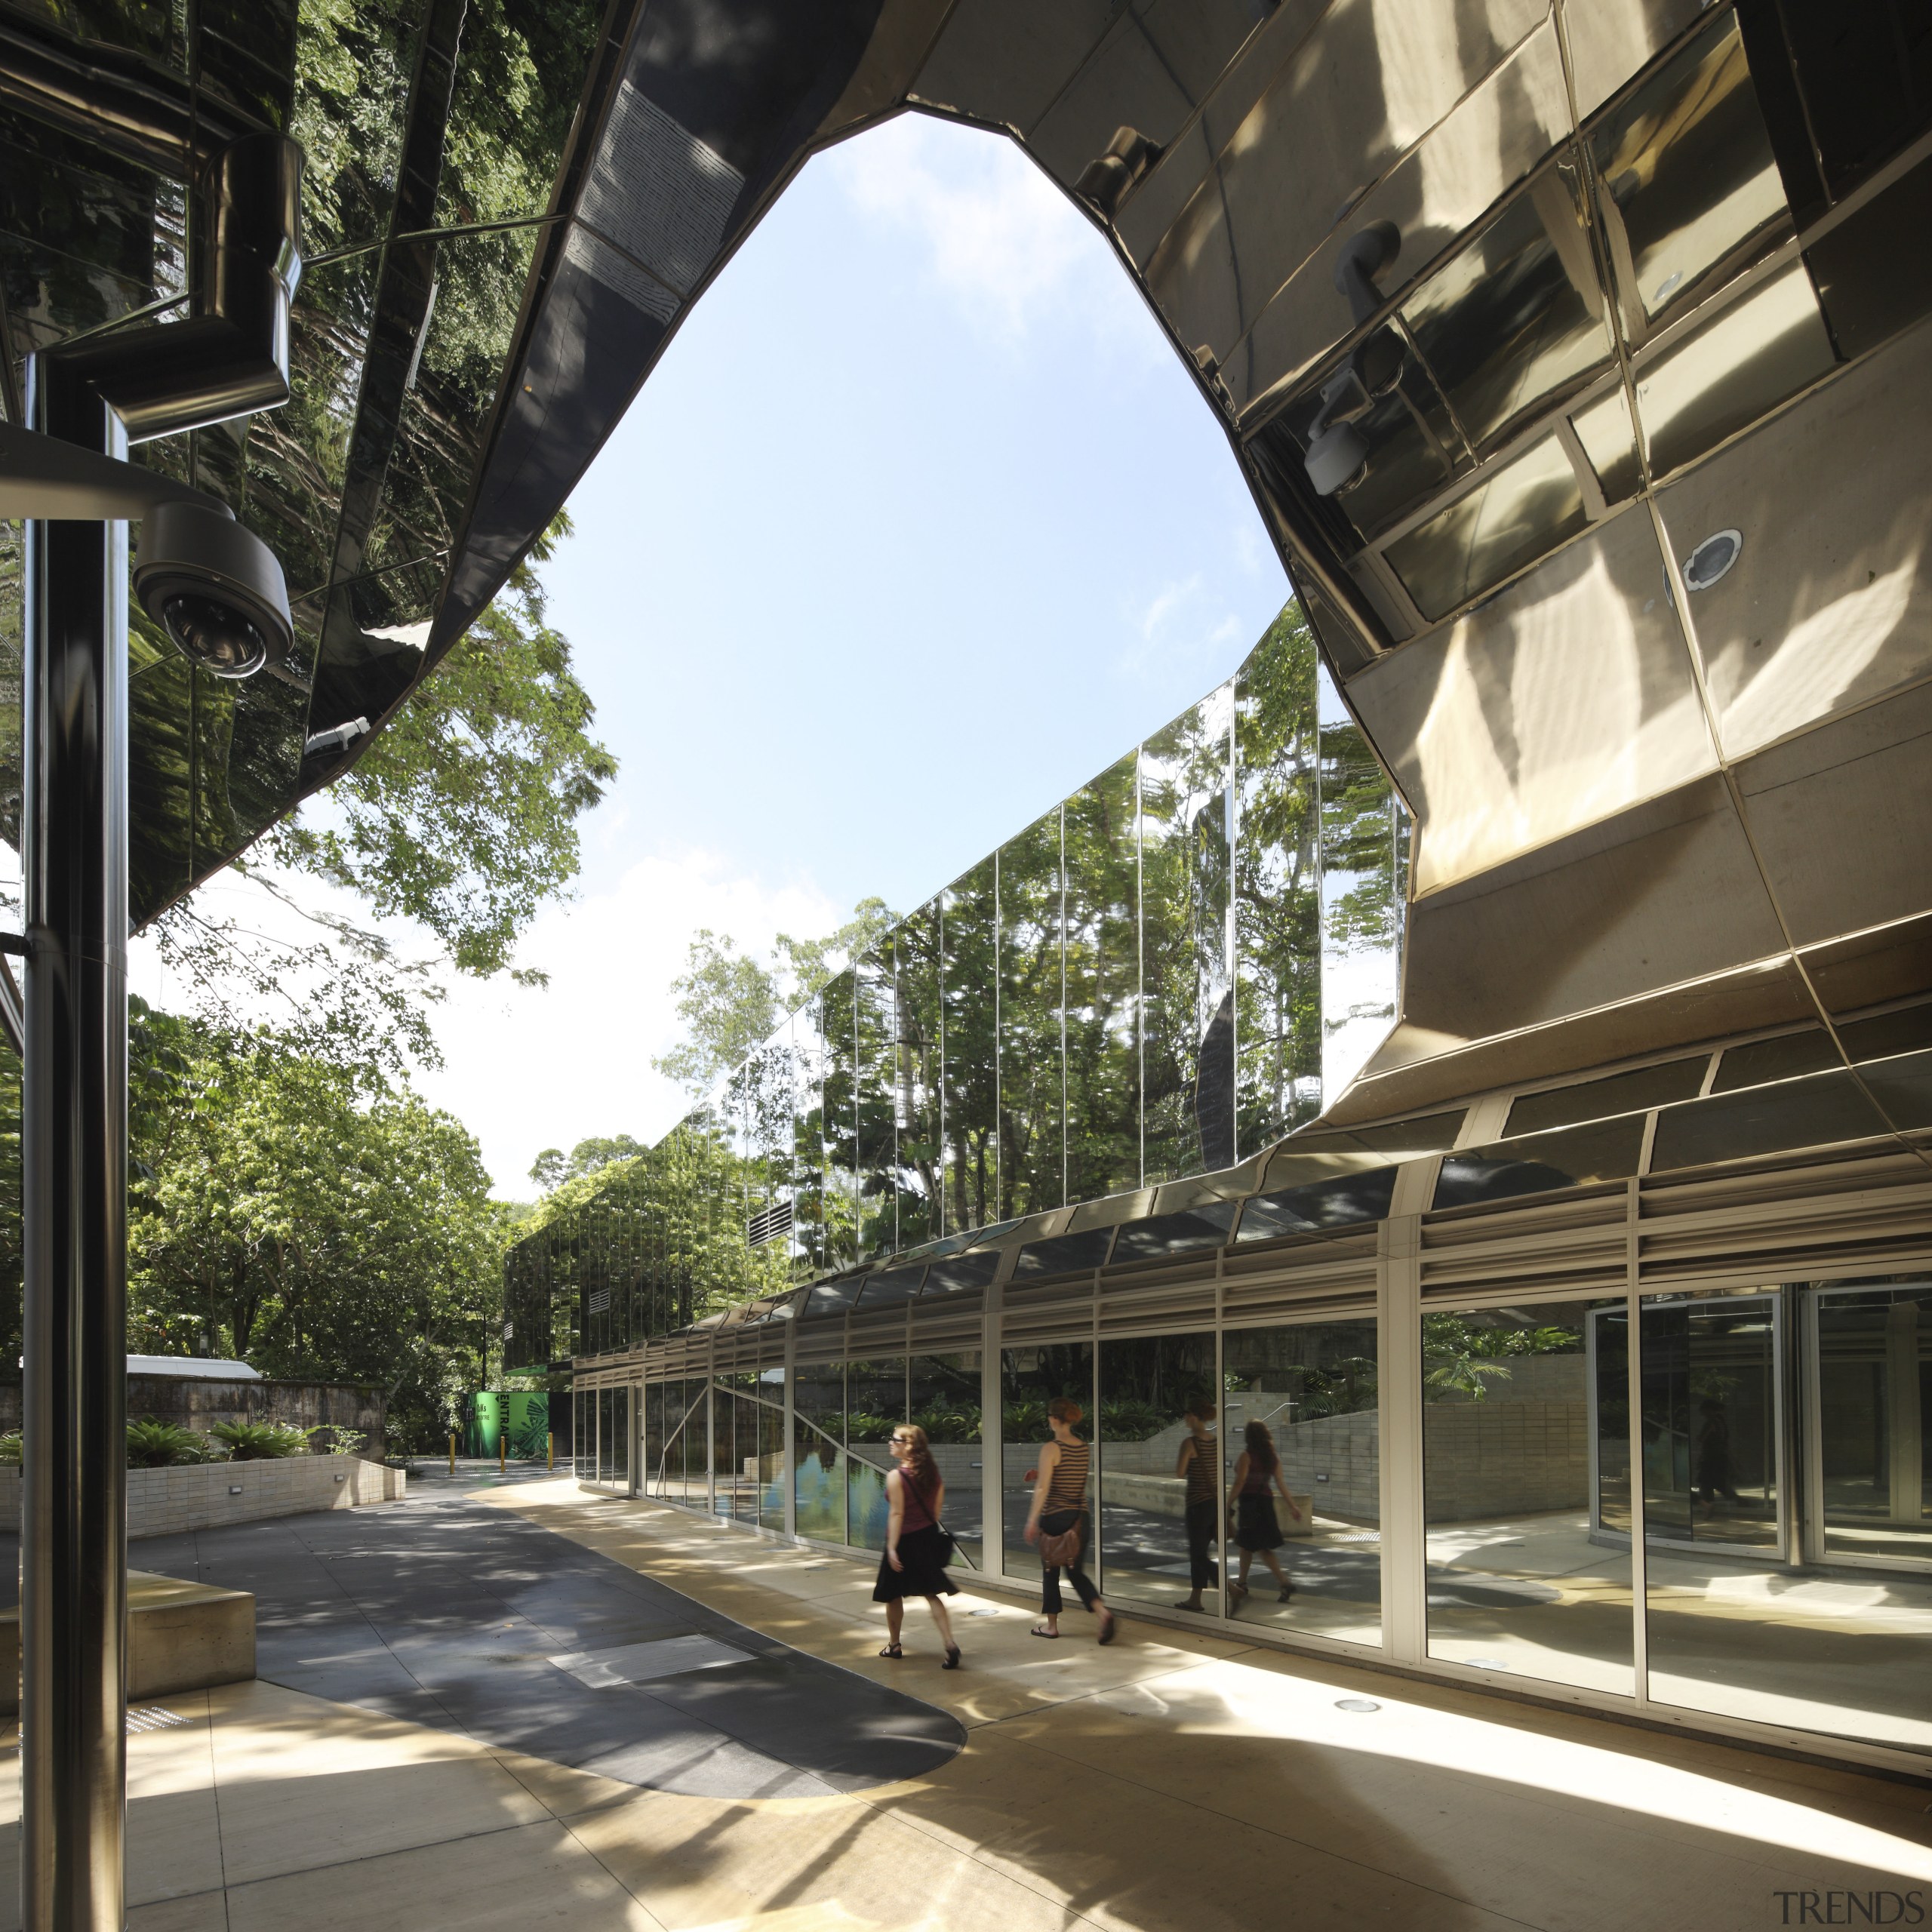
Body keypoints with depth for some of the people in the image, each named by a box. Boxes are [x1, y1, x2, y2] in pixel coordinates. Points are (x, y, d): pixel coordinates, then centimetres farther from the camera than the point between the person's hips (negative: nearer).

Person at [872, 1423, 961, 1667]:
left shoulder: (896, 1476, -17)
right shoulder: (933, 1473, 2)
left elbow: (897, 1514, -19)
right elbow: (937, 1508, 7)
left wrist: (892, 1548, -17)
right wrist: (928, 1529, 17)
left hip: (904, 1540, -5)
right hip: (929, 1537, 5)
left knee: (893, 1594, 16)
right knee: (931, 1594, 7)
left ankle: (894, 1644, 29)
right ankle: (950, 1644, -8)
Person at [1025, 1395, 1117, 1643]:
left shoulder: (1051, 1449, -14)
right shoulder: (1086, 1448, 5)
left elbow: (1043, 1488, -18)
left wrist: (1032, 1521, -14)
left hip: (1054, 1518, -5)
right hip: (1080, 1516, 5)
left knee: (1050, 1572, 11)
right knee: (1077, 1571, 12)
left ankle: (1051, 1625, 21)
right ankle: (1104, 1613, -9)